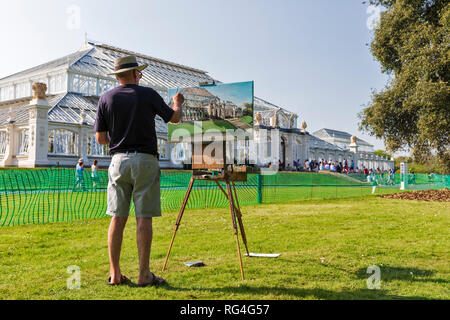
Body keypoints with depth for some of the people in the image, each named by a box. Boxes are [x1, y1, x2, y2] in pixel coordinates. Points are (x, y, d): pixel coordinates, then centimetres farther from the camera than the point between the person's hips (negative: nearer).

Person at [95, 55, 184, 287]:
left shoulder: (106, 98, 5)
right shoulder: (148, 94, -1)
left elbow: (100, 139, 5)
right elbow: (175, 118, 12)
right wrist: (178, 103, 34)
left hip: (118, 160, 3)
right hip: (145, 161, -3)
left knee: (118, 217, 7)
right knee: (144, 218, -1)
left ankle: (115, 274, 10)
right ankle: (144, 275, 3)